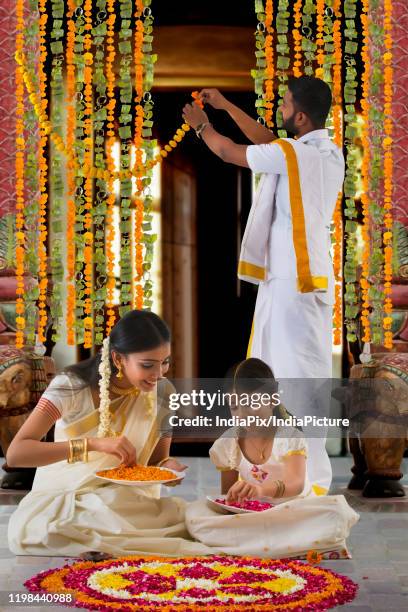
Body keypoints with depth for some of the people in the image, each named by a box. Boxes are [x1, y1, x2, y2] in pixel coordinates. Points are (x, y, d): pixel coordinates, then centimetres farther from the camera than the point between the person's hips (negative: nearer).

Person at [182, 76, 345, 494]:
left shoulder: (293, 153, -15)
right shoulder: (332, 154, 10)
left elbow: (229, 153, 0)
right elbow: (267, 141, 24)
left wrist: (201, 126, 19)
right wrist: (226, 106, 26)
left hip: (295, 281, -9)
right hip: (289, 277, 9)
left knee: (301, 375, -8)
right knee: (277, 369, 17)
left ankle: (312, 476, -5)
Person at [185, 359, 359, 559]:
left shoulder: (290, 437, -12)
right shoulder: (228, 443, 0)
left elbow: (296, 484, -29)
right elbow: (227, 492, 9)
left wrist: (263, 489, -51)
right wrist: (231, 500, -17)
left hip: (295, 513, -3)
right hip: (253, 517, 3)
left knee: (336, 511, -35)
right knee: (194, 513, -23)